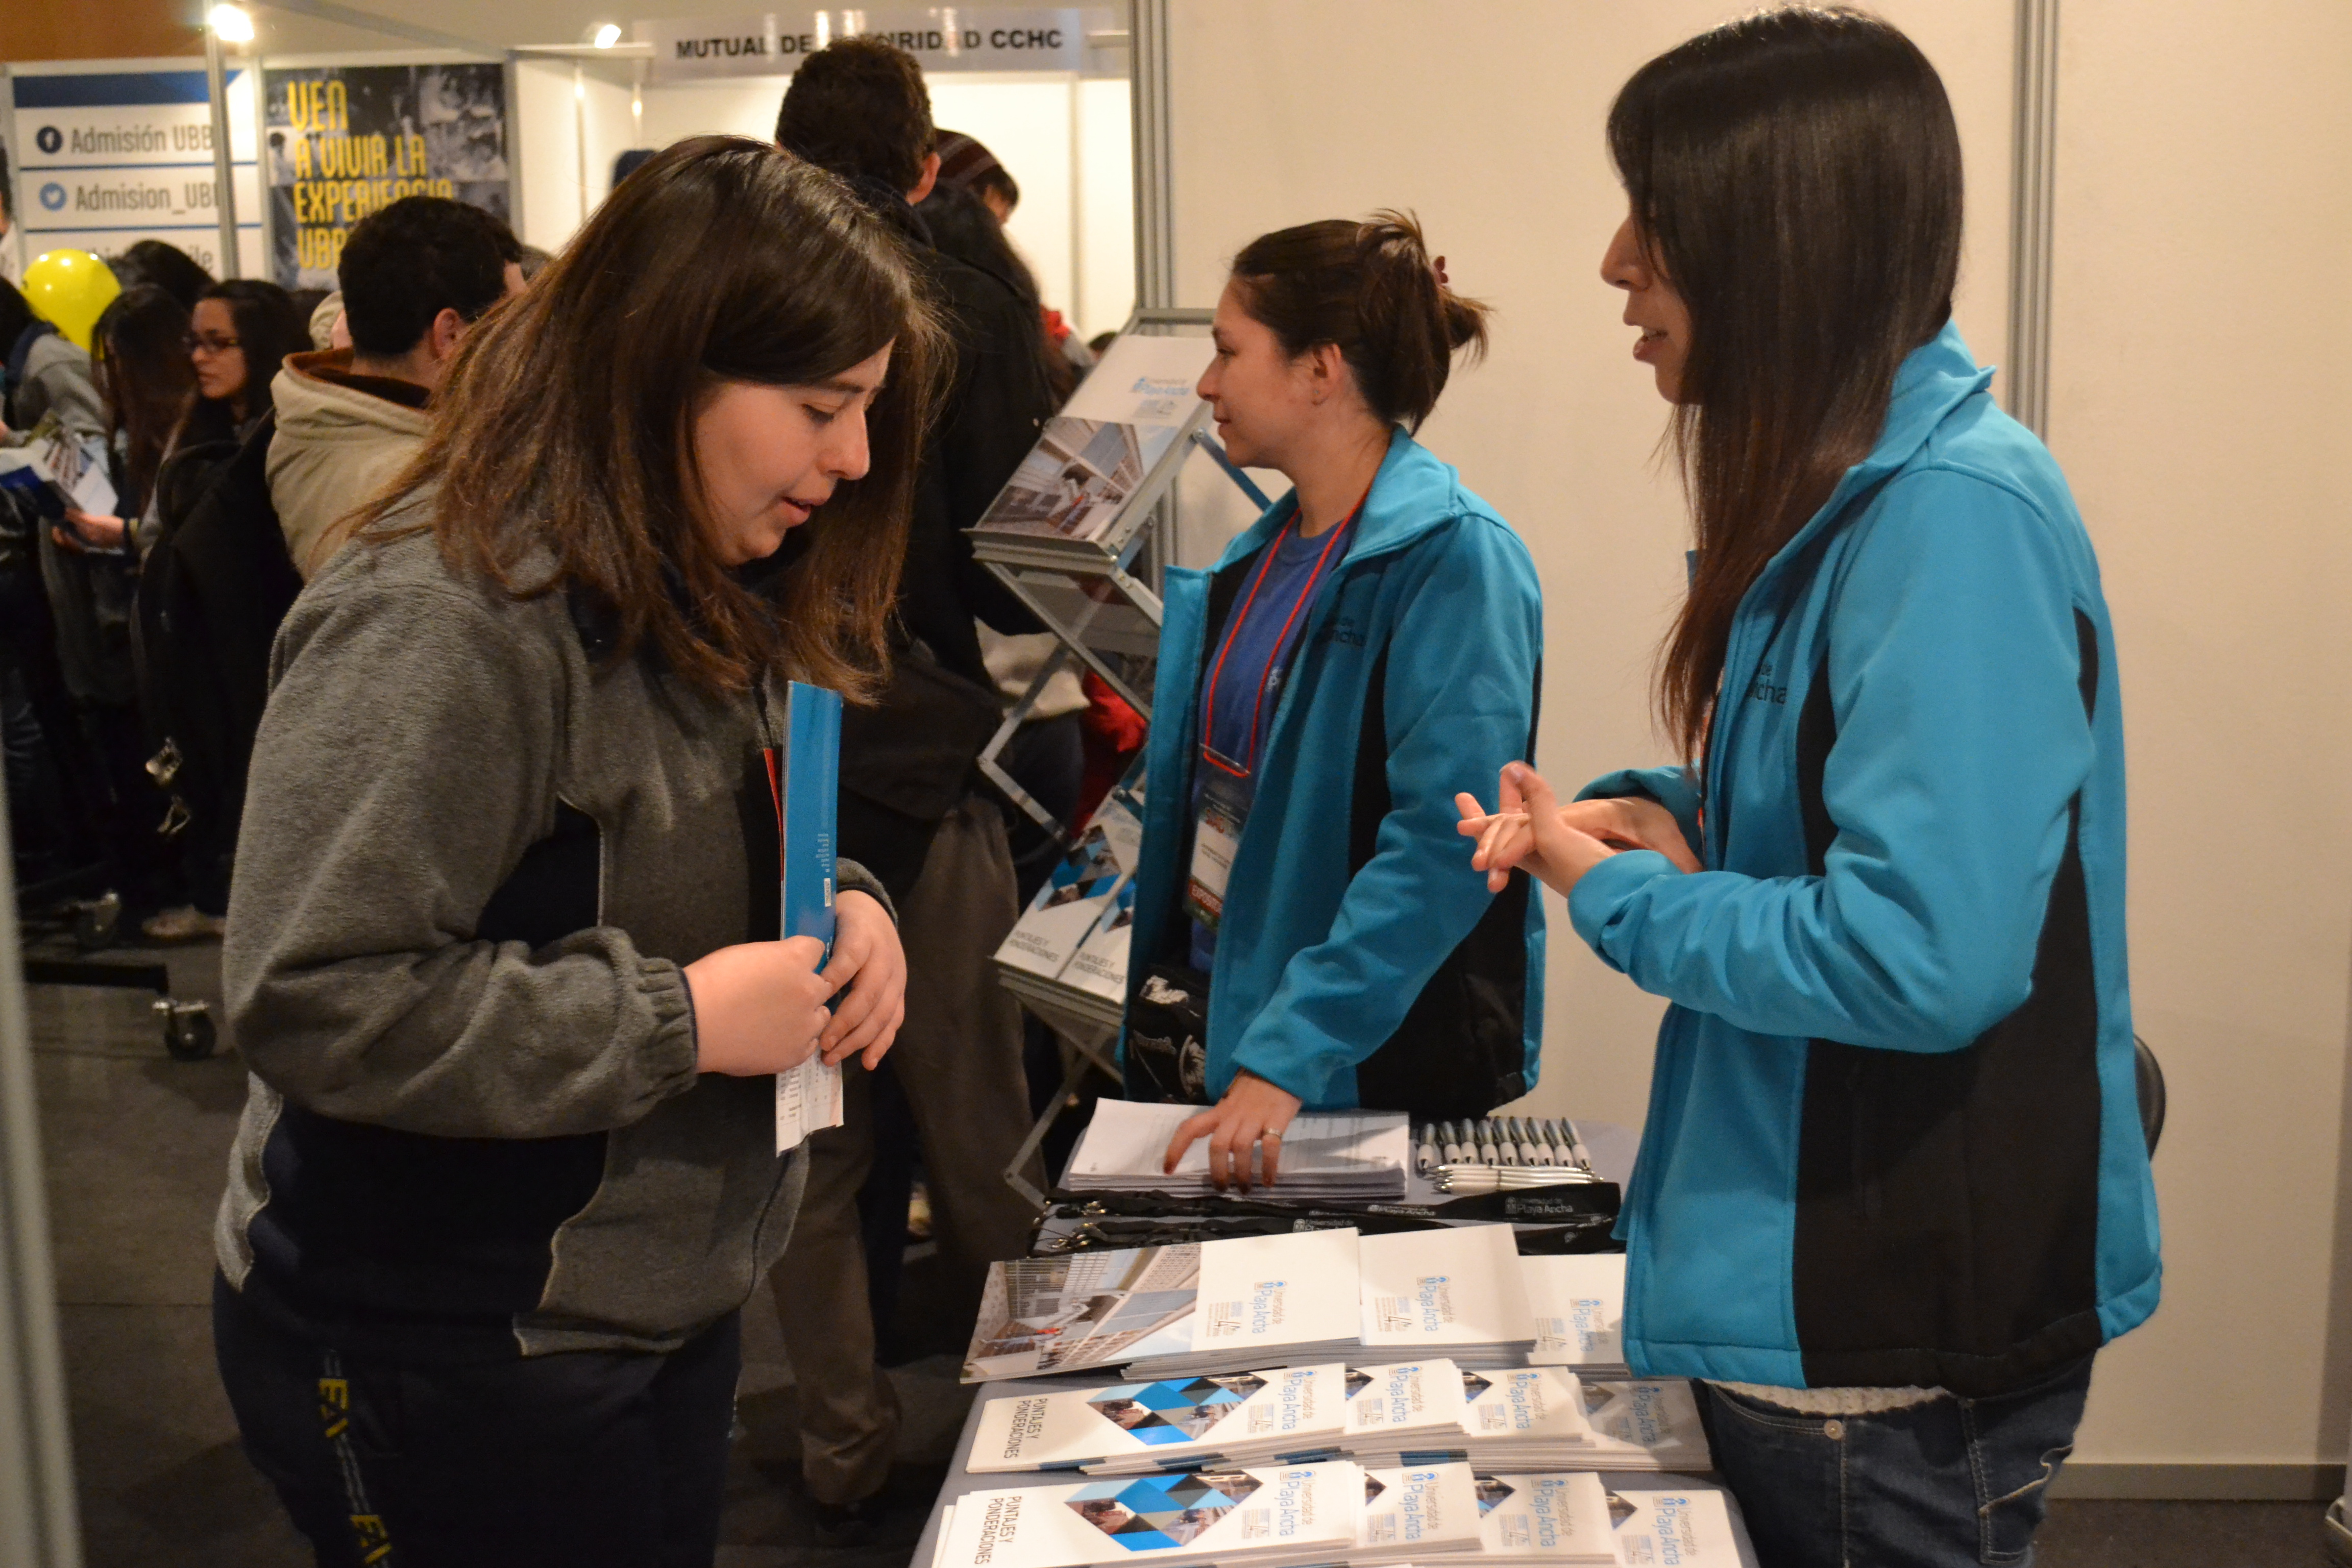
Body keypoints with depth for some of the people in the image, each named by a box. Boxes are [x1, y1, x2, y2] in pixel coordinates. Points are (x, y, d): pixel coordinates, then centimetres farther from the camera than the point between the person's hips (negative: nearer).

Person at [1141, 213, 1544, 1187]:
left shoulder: (1454, 558, -17)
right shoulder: (1264, 557, 8)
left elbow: (1443, 841, -25)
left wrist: (1289, 1054, -31)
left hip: (1362, 1071, -7)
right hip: (1215, 1025, 7)